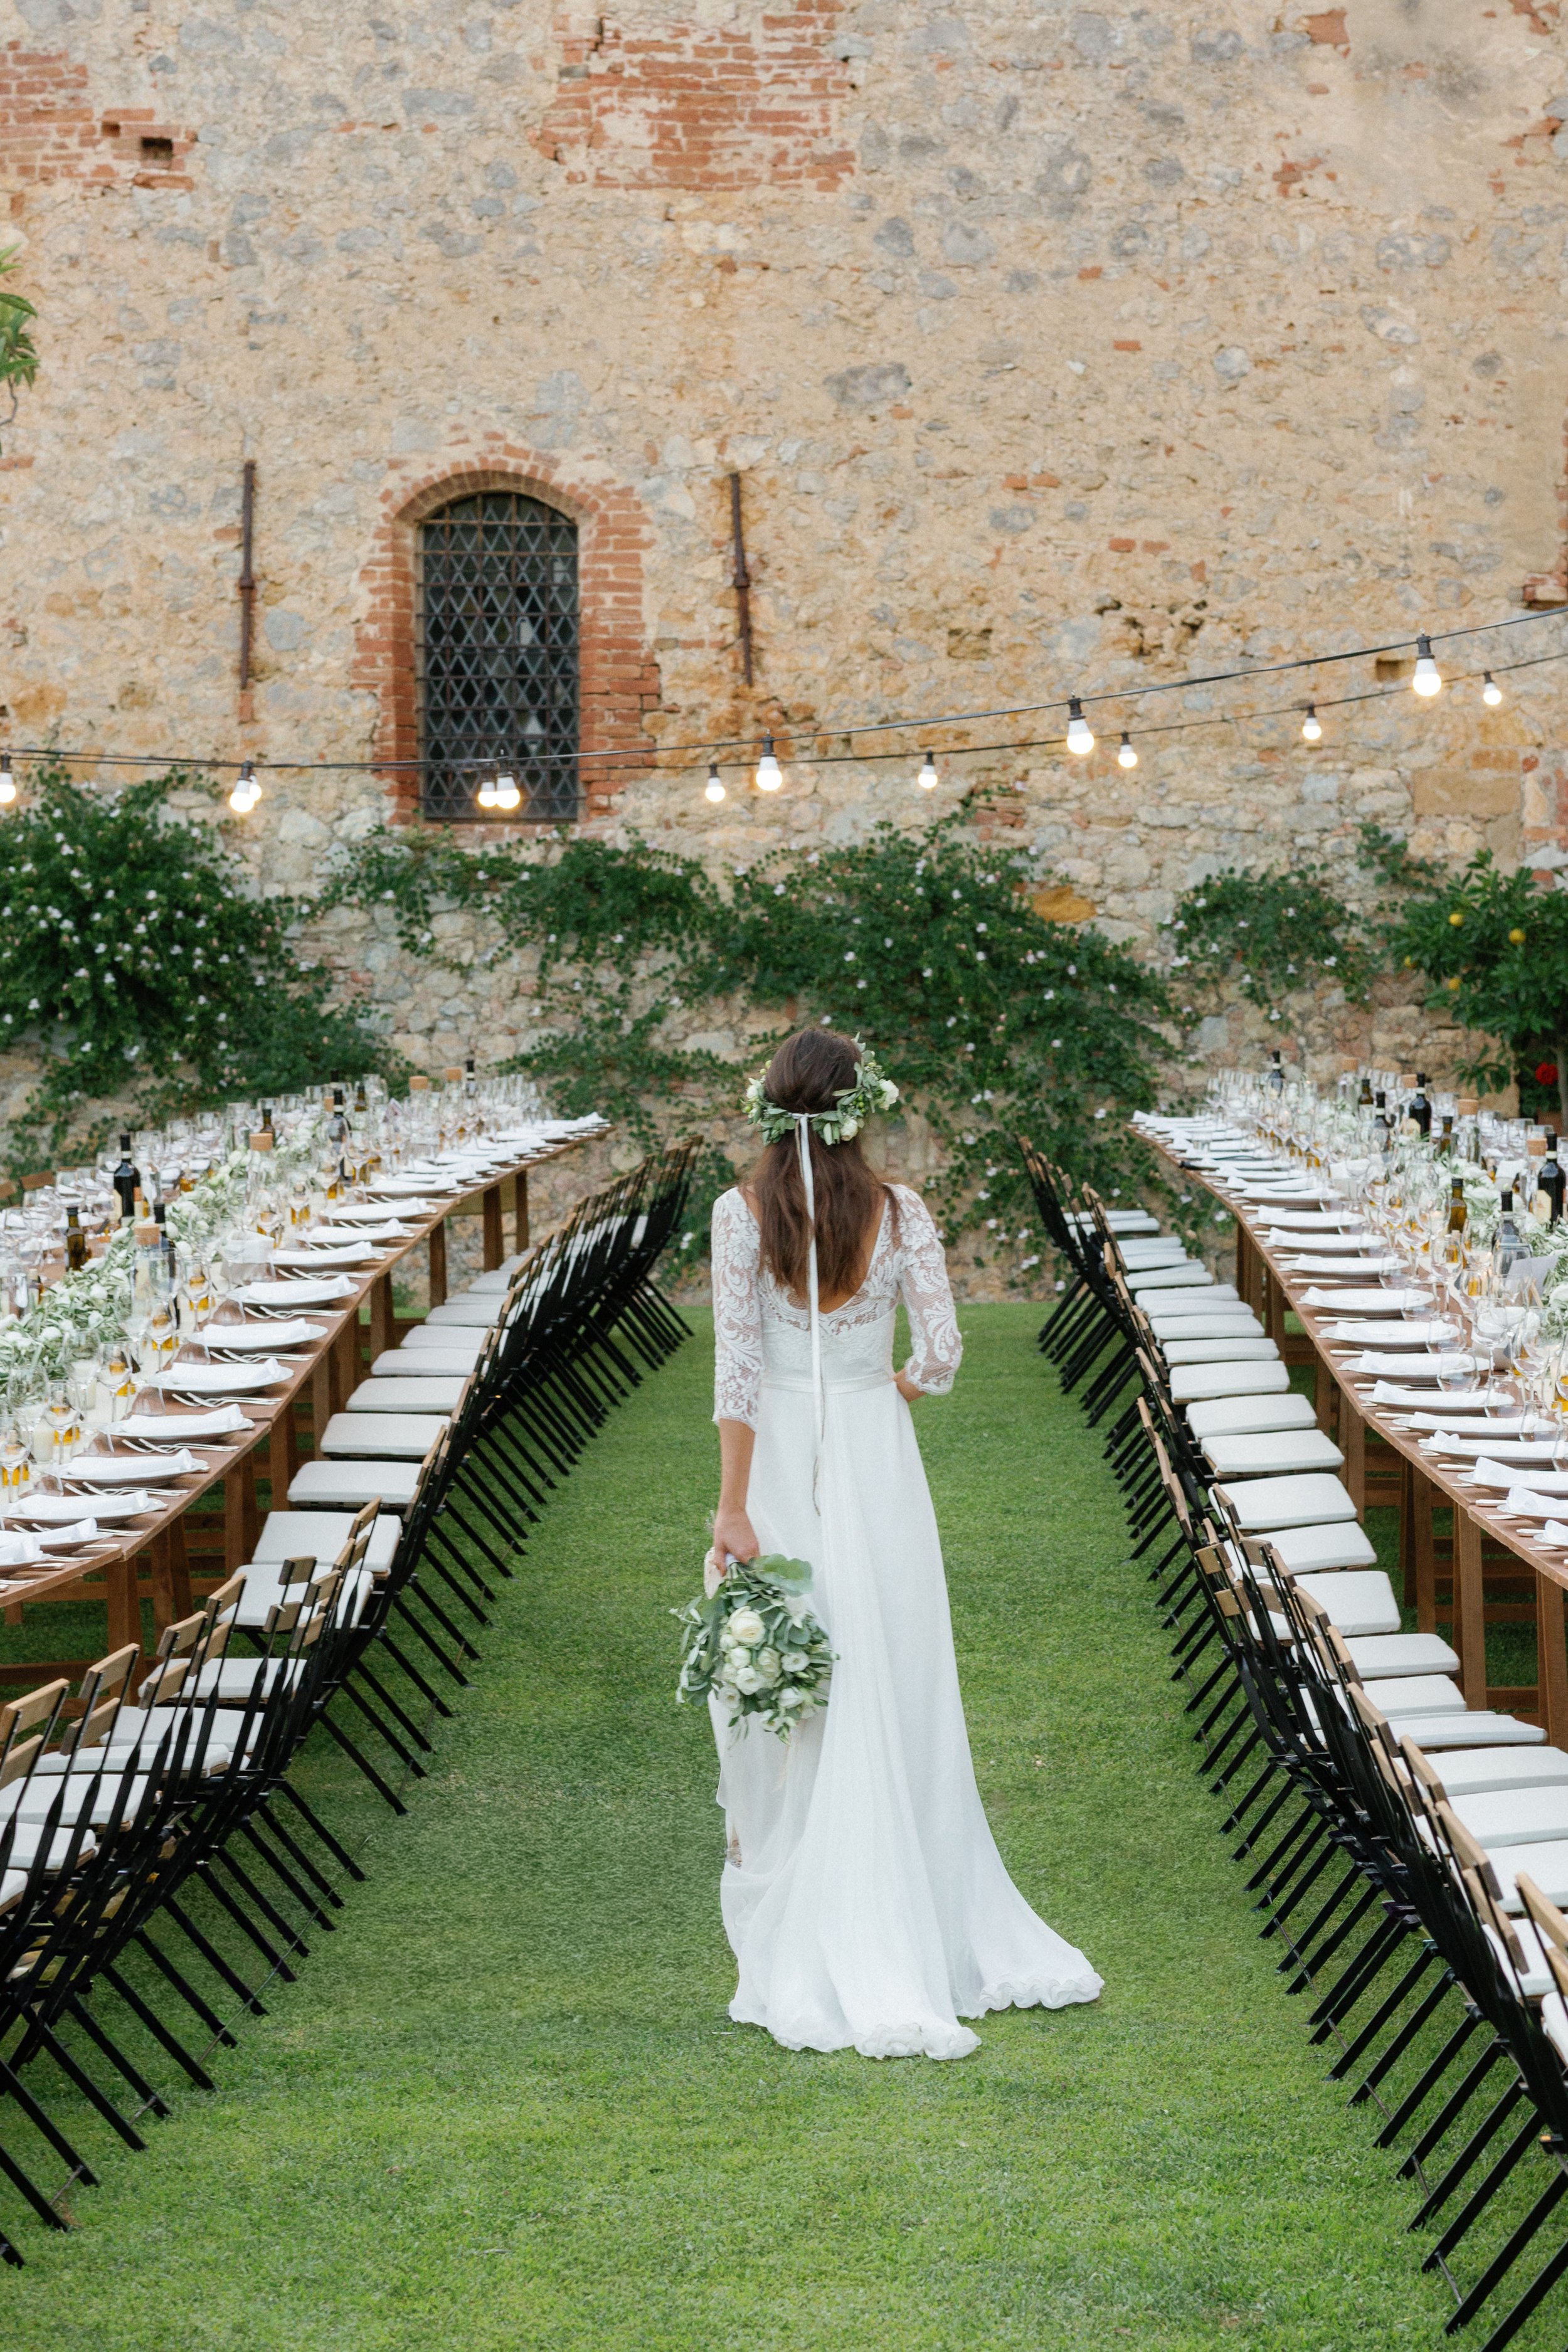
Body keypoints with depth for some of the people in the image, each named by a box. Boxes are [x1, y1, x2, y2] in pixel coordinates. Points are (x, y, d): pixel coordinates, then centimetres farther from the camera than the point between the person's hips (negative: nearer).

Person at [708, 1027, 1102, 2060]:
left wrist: (733, 1507, -10)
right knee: (892, 1704, 9)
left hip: (780, 1463, -1)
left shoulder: (743, 1212, -7)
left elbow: (737, 1367, -11)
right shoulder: (901, 1211, -3)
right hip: (876, 1465, 1)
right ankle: (928, 1941, 15)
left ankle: (805, 1960, 9)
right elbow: (941, 1356, -4)